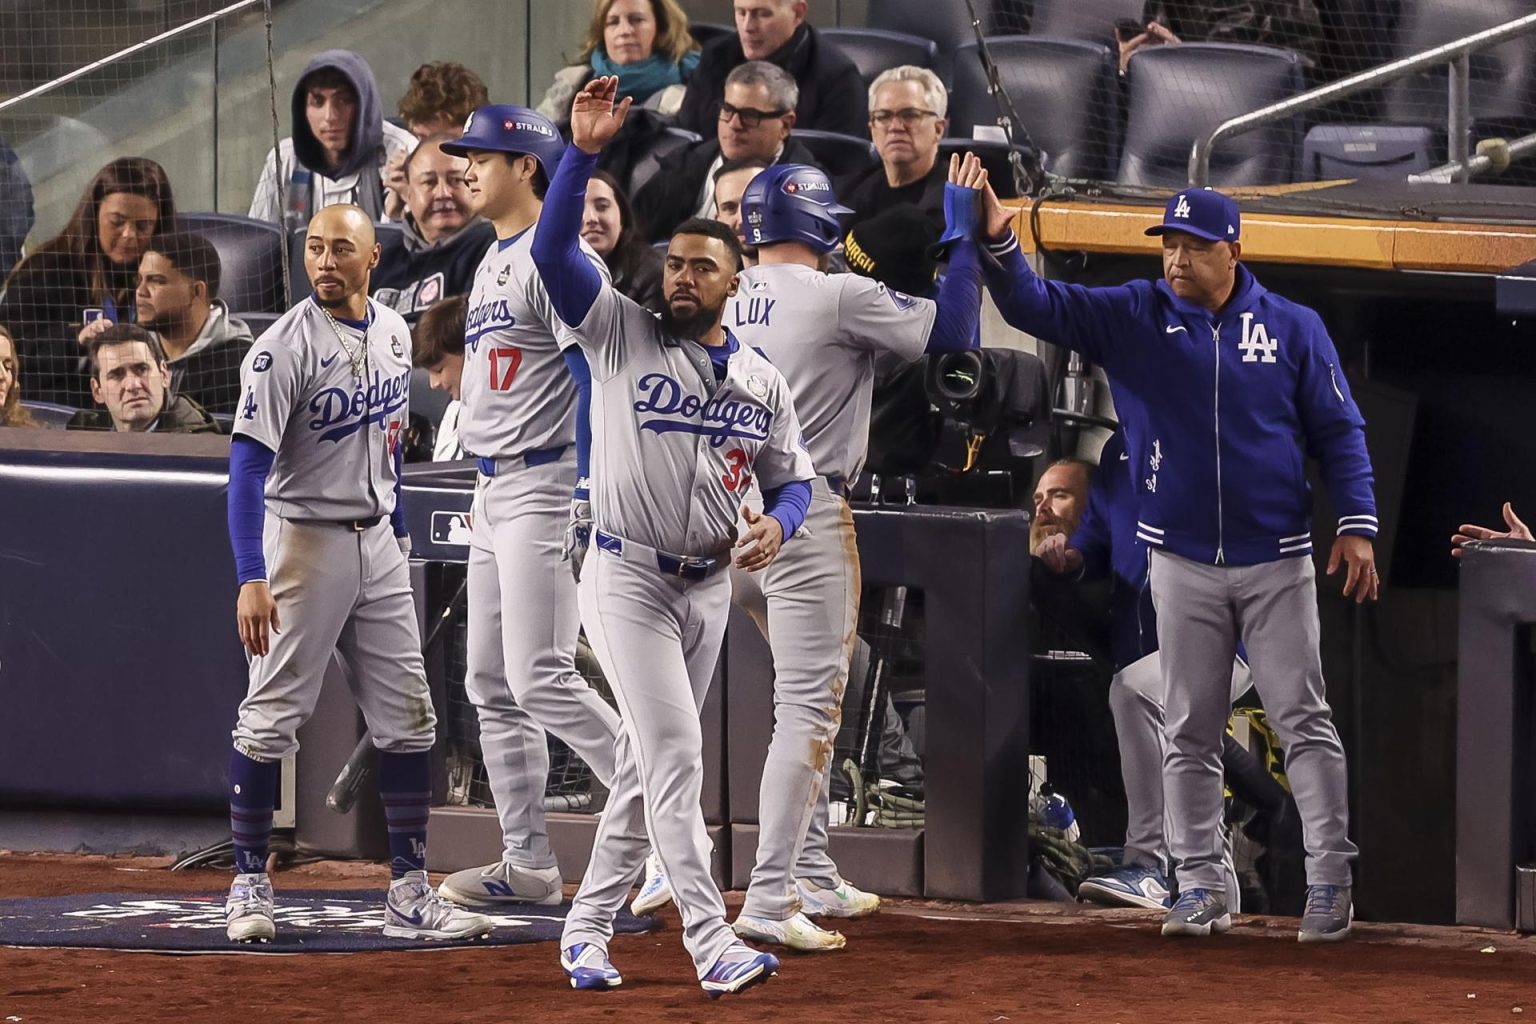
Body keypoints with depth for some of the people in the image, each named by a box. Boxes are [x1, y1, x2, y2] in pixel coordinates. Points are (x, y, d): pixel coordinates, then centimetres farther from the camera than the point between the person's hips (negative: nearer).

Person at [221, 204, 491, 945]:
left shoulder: (392, 334, 6)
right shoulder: (285, 348, -16)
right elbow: (249, 465, -21)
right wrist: (251, 579, -30)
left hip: (377, 543, 6)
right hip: (304, 541, -6)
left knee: (407, 717, 5)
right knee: (271, 716, -3)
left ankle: (410, 895, 8)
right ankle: (248, 884, 7)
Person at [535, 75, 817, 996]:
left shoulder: (763, 380, 9)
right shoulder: (621, 334, -3)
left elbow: (793, 480, 13)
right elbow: (554, 248, -14)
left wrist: (777, 524, -10)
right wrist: (585, 152, -26)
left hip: (708, 585, 5)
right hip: (628, 575, -5)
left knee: (648, 764, 10)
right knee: (676, 756, -14)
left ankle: (588, 929, 20)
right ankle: (712, 945, -19)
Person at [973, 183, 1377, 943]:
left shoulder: (1293, 328, 1)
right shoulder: (1135, 316, 3)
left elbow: (1339, 431, 3)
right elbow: (1037, 308, -6)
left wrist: (1356, 525, -7)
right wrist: (1000, 243, -24)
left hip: (1277, 562, -2)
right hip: (1184, 564, 2)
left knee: (1303, 722, -3)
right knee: (1188, 735, 5)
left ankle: (1329, 881, 0)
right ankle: (1199, 887, 10)